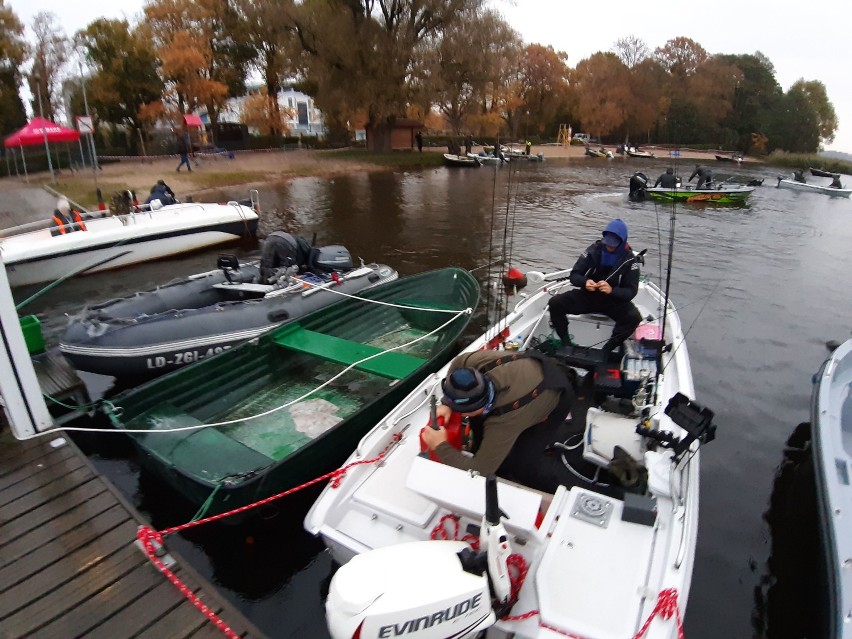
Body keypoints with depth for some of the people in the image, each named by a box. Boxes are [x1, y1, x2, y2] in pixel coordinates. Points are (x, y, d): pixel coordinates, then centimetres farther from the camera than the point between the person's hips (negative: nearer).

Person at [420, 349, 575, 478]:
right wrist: (446, 404, -17)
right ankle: (478, 447, 26)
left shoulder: (503, 422, -44)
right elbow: (458, 364, -9)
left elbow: (479, 471, -38)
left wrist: (440, 446, -32)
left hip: (558, 397, -5)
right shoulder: (478, 361, -34)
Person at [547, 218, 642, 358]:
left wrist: (612, 290, -36)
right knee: (555, 303, -20)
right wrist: (585, 282, -31)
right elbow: (573, 275, -7)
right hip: (587, 295, 2)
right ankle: (566, 344, -10)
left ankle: (607, 349, -18)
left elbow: (631, 291, -14)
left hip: (614, 300, -1)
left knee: (634, 317, -31)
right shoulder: (593, 250, -8)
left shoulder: (630, 260, -11)